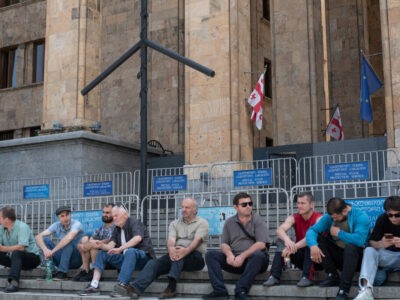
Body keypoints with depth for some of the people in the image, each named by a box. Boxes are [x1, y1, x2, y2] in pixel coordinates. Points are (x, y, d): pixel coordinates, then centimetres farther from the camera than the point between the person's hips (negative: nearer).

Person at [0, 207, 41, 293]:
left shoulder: (22, 227, -16)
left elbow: (21, 247, -28)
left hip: (32, 258, -7)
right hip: (13, 259, 7)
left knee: (16, 253, -35)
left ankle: (14, 282, -48)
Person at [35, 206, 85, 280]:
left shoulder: (76, 224, -18)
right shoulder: (57, 225, -2)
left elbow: (69, 237, -39)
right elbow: (38, 237, -9)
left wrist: (52, 251, -37)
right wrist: (45, 249, -29)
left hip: (76, 259, -5)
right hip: (63, 258, 5)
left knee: (68, 241, -32)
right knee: (45, 239, -10)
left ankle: (62, 272, -26)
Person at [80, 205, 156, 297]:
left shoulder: (134, 223, -7)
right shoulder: (117, 229, 15)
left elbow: (138, 238, -28)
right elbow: (111, 245, 1)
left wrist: (120, 249, -35)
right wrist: (103, 246, -23)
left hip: (143, 257, -7)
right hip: (126, 258, 7)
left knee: (130, 251, -38)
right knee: (102, 253, -1)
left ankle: (123, 285, -43)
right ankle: (94, 285, -14)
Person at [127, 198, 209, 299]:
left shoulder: (202, 223, 5)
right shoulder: (174, 224, 17)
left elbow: (197, 240, -14)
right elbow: (171, 239, -3)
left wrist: (186, 250, -36)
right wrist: (170, 248, -29)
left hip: (196, 257, -4)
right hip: (175, 256, 4)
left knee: (180, 246, -35)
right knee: (154, 263, -21)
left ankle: (171, 287, -43)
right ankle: (135, 289, -38)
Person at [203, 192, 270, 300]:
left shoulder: (257, 220, 1)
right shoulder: (229, 222, 14)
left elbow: (261, 244, -11)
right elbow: (224, 243, 11)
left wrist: (243, 256, -20)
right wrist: (229, 254, -13)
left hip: (252, 259, -4)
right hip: (234, 260, 4)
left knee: (257, 255, -37)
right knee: (210, 255, -13)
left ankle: (241, 291, -36)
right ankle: (220, 290, -28)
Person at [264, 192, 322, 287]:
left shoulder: (318, 218, -13)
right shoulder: (293, 218, 0)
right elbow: (279, 230, -20)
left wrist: (295, 246, -43)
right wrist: (287, 240, -43)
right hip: (300, 256, 4)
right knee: (282, 241, -17)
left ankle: (307, 277, -32)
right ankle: (274, 277, -25)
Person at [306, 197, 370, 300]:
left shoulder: (360, 216, -13)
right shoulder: (329, 217, 2)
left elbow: (359, 239, -29)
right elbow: (312, 230, -8)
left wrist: (339, 233, -17)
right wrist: (313, 245, -29)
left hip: (353, 254, -5)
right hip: (336, 256, 5)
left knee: (351, 246, -37)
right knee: (317, 238, -13)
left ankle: (343, 290, -35)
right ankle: (333, 276, -12)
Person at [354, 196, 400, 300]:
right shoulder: (382, 219, -10)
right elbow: (371, 242, -9)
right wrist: (380, 244, -33)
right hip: (388, 255, 2)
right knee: (369, 250, -25)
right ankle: (366, 289, -43)